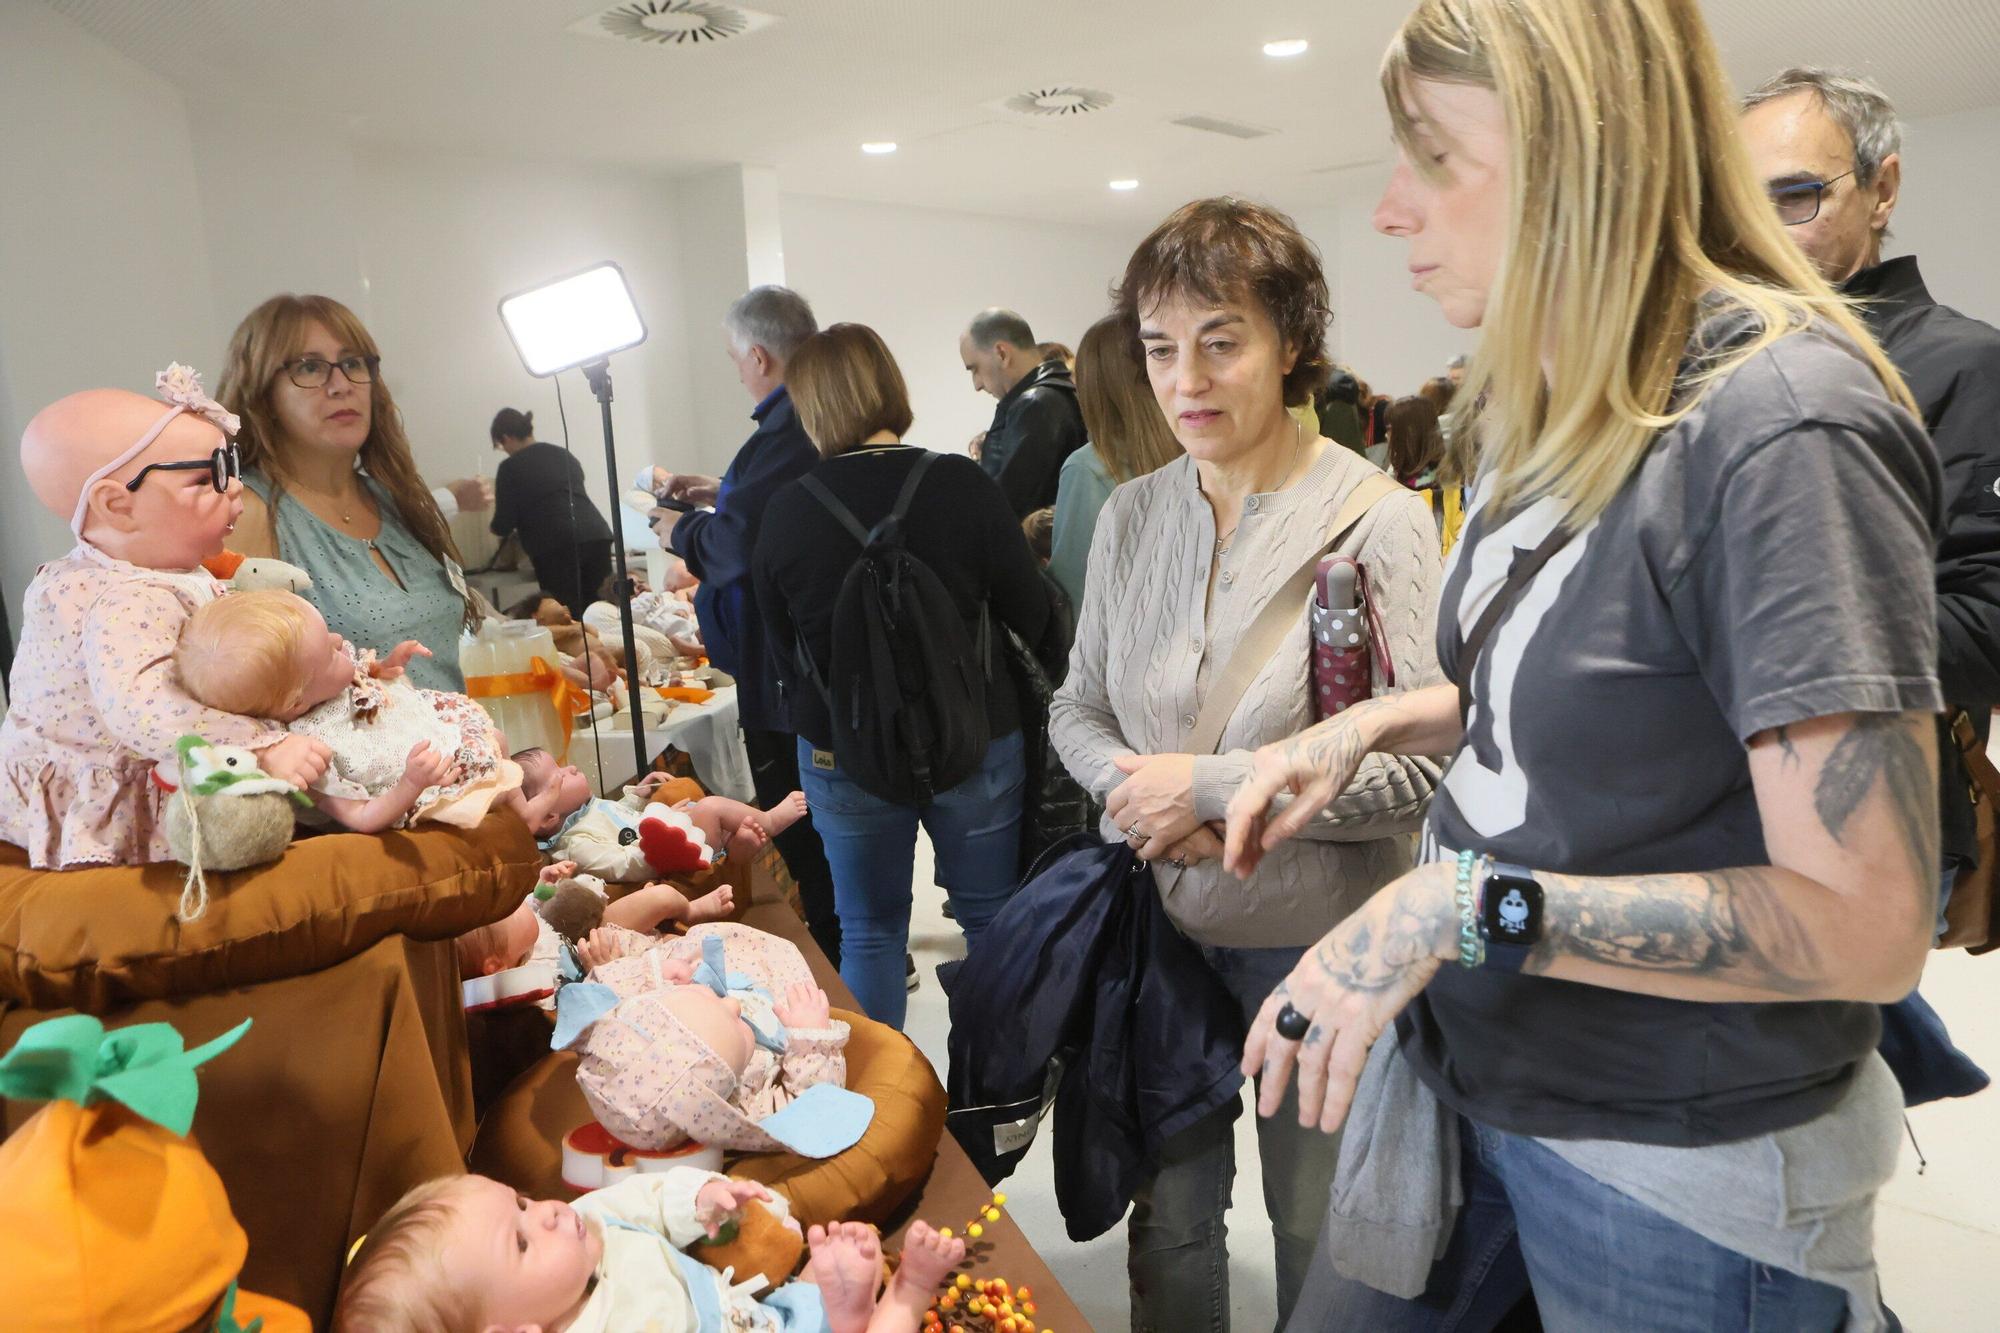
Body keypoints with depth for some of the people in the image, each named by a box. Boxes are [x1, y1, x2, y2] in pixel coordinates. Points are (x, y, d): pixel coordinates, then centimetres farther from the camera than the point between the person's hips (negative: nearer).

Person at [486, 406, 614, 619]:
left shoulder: (510, 467, 5)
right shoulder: (565, 455, 22)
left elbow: (503, 525, 4)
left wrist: (498, 528, 28)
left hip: (556, 547, -5)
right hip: (597, 536, 5)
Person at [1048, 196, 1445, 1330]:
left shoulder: (1379, 522, -15)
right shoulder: (1133, 515, 1)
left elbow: (1420, 768, -19)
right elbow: (1079, 708, 7)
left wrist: (1209, 787, -19)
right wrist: (1133, 789, -14)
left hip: (1316, 946, -3)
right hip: (1159, 929, 4)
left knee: (1318, 1233, 19)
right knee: (1168, 1214, 20)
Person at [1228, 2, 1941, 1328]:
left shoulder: (1783, 424, -23)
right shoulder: (1550, 408, 2)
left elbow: (1865, 922, -24)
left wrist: (1462, 904, -29)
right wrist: (1375, 723, 0)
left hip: (1679, 1178, -7)